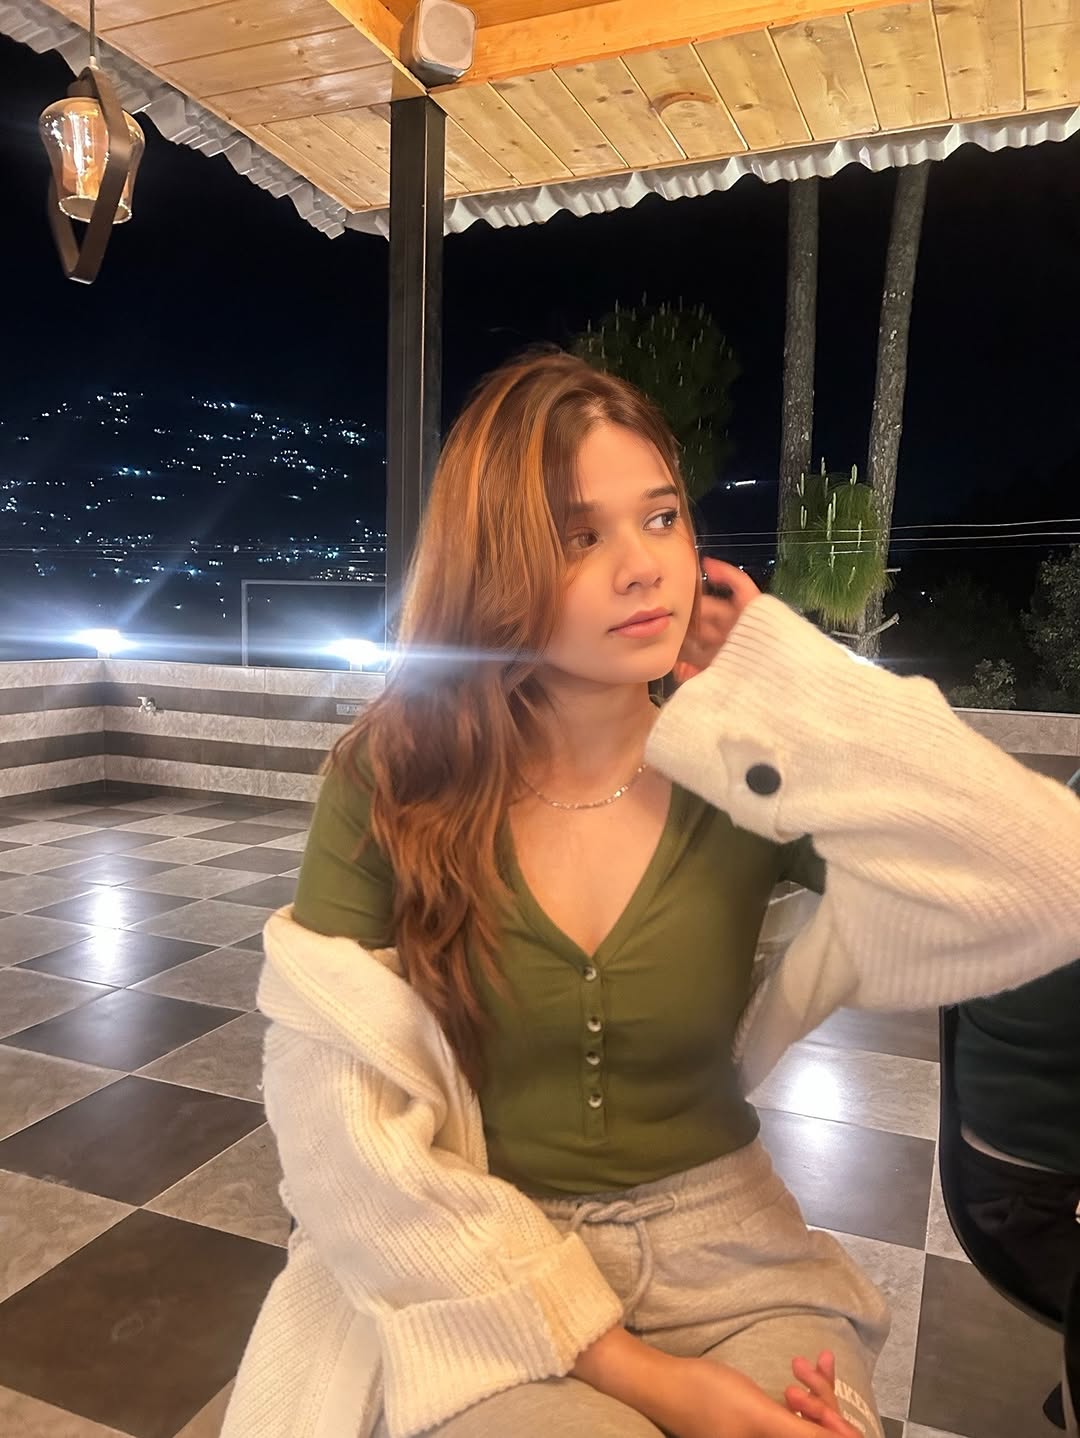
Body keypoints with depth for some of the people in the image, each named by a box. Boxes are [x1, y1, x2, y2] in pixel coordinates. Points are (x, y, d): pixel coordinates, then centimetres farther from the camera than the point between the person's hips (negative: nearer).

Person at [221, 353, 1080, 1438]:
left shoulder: (750, 778, -9)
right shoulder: (389, 783, -12)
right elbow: (341, 1119, -12)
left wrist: (782, 681, -17)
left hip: (726, 1260, 2)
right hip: (477, 1279, -1)